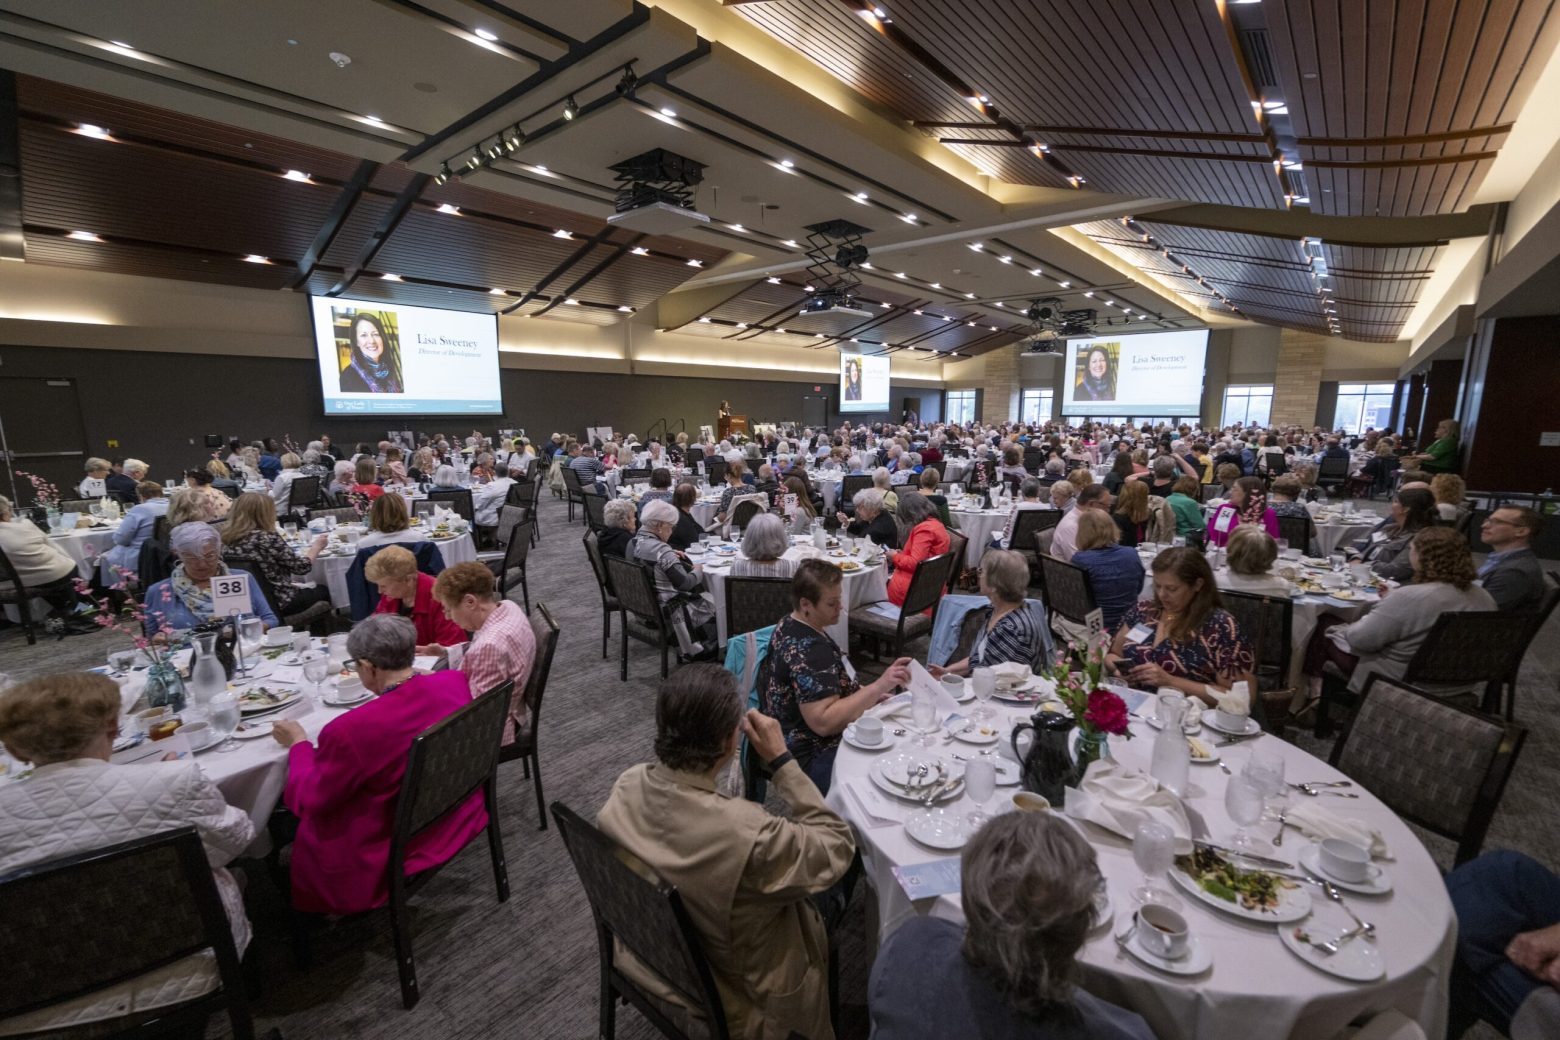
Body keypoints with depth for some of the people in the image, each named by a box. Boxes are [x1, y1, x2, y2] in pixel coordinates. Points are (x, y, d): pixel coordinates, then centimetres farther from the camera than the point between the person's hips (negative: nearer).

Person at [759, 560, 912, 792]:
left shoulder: (791, 626, 4)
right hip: (814, 759, -10)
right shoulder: (809, 649, -26)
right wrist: (878, 687, -29)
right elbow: (823, 722, -30)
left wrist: (869, 696, 7)